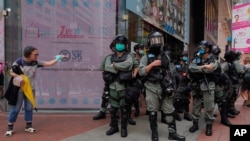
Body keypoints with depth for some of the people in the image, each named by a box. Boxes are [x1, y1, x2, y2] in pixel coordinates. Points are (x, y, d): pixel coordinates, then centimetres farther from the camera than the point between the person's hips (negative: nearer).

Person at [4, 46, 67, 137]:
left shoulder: (36, 62, -4)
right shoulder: (19, 62, -15)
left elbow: (48, 63, -4)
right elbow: (11, 73, -7)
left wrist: (58, 58, -11)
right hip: (19, 90, -4)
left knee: (29, 108, 11)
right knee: (15, 109, 3)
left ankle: (28, 126, 24)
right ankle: (10, 128, 18)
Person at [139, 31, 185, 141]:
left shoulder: (166, 57, 11)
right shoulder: (146, 58, 0)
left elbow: (169, 72, 15)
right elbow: (141, 72, -10)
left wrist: (171, 86, 12)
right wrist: (152, 64, -17)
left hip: (165, 87, 3)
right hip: (152, 88, -3)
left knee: (169, 111, 4)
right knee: (152, 111, 5)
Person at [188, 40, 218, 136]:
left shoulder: (213, 61, -4)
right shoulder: (196, 60, 5)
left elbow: (210, 69, -23)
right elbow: (190, 67, -14)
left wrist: (198, 69, -19)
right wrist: (203, 67, -21)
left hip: (208, 87, -3)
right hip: (197, 86, 3)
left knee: (209, 107, 2)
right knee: (196, 106, 11)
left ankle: (209, 126, 16)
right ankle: (195, 124, 23)